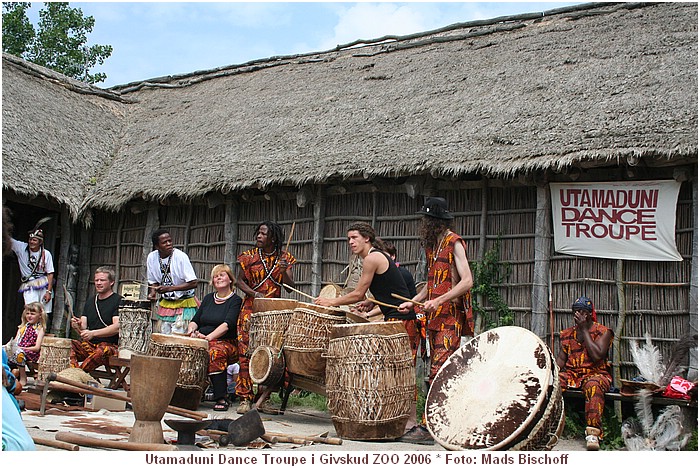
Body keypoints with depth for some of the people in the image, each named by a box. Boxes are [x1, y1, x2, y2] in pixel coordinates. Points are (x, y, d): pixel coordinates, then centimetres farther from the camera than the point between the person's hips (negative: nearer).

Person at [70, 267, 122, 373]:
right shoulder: (90, 302, 21)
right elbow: (83, 329, 14)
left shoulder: (118, 301, 0)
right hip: (89, 345, 6)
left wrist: (93, 333, -22)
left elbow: (117, 327, -13)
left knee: (102, 351, -39)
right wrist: (78, 326, -10)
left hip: (110, 345, -6)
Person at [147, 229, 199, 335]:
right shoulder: (152, 257, -4)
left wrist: (169, 288, -26)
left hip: (184, 304, -5)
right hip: (165, 304, 5)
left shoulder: (180, 256, -19)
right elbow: (153, 281, 11)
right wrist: (152, 293, -10)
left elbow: (193, 283, -20)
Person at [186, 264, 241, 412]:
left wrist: (209, 336, -25)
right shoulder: (208, 298, 20)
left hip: (227, 343, -5)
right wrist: (191, 329, -6)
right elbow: (196, 320, 18)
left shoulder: (235, 300, 1)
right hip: (202, 342, 5)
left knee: (216, 352, -38)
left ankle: (221, 399, -33)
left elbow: (228, 324, -13)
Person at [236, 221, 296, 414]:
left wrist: (284, 272, -19)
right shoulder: (250, 256, 3)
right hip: (251, 309, -1)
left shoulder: (284, 258, 4)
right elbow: (240, 280, 5)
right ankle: (245, 399, -4)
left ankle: (263, 398, 5)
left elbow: (290, 287, 0)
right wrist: (255, 294, -11)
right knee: (247, 352, -7)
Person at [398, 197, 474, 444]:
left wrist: (440, 300, -24)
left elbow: (467, 281, -16)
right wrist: (413, 302, 15)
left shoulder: (454, 243, -8)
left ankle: (428, 426, -13)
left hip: (451, 317, -9)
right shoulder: (432, 244, 18)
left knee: (438, 372, -12)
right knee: (439, 373, 7)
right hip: (435, 317, 9)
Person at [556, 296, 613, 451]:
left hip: (595, 373, -4)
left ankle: (593, 433, -45)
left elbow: (597, 356, -15)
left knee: (593, 385, -41)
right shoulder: (567, 333, 16)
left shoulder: (603, 332, 1)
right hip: (571, 374, 4)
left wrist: (584, 330, -11)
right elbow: (561, 358, 11)